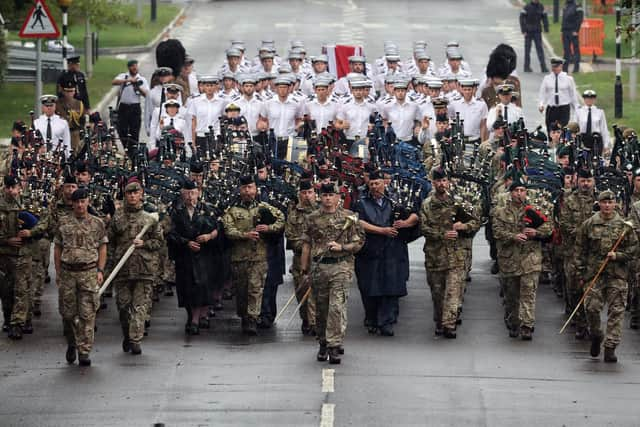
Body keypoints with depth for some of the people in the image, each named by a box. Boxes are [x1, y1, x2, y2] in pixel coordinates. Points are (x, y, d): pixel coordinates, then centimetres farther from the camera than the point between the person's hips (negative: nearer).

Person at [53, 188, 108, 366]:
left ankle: (84, 352, -2)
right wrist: (58, 272, 6)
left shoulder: (97, 223, 6)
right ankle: (71, 344, 26)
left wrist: (100, 270, -2)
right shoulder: (63, 223, 8)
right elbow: (57, 248, 11)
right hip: (67, 272, 1)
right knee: (68, 312, 5)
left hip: (89, 272, -1)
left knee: (87, 314, -5)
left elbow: (102, 248, 8)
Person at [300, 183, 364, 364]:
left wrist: (341, 247, -12)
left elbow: (359, 243, 4)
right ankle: (323, 344, 22)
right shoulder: (312, 218, 9)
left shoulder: (349, 217, 3)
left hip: (341, 266, -3)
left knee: (337, 307, -13)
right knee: (321, 308, 9)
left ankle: (334, 346, -13)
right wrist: (304, 268, 8)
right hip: (318, 266, 3)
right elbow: (306, 245, 12)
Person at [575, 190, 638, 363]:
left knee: (616, 311, -3)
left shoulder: (624, 226, 4)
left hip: (617, 275, 0)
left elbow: (633, 250, 7)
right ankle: (596, 337, 22)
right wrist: (581, 273, 4)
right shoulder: (589, 225, 5)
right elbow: (579, 250, 9)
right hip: (594, 273, 0)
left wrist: (617, 255, -9)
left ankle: (610, 348, 2)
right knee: (591, 308, -6)